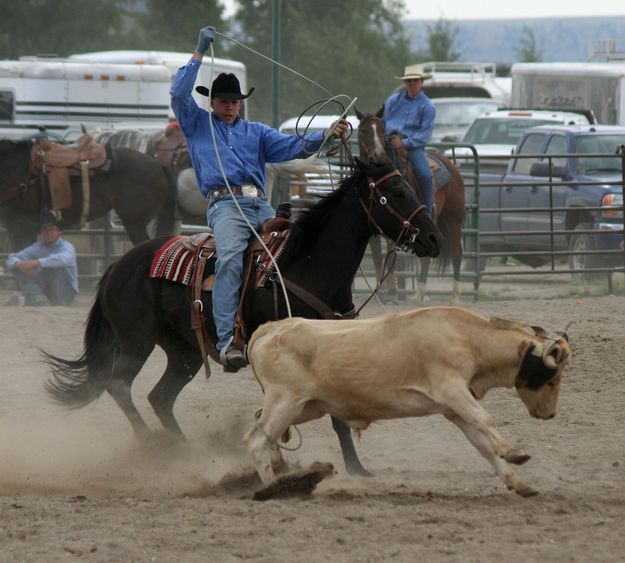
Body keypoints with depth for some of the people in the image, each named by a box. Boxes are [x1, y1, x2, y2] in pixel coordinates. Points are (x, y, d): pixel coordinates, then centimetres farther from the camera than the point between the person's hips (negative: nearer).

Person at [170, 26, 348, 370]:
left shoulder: (255, 132, 27)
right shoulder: (197, 125, 20)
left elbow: (293, 147, 15)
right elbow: (179, 93, 5)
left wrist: (326, 136, -3)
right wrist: (200, 53, 4)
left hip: (261, 206, 5)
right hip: (225, 205, -5)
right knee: (231, 258, -31)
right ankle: (227, 340, -40)